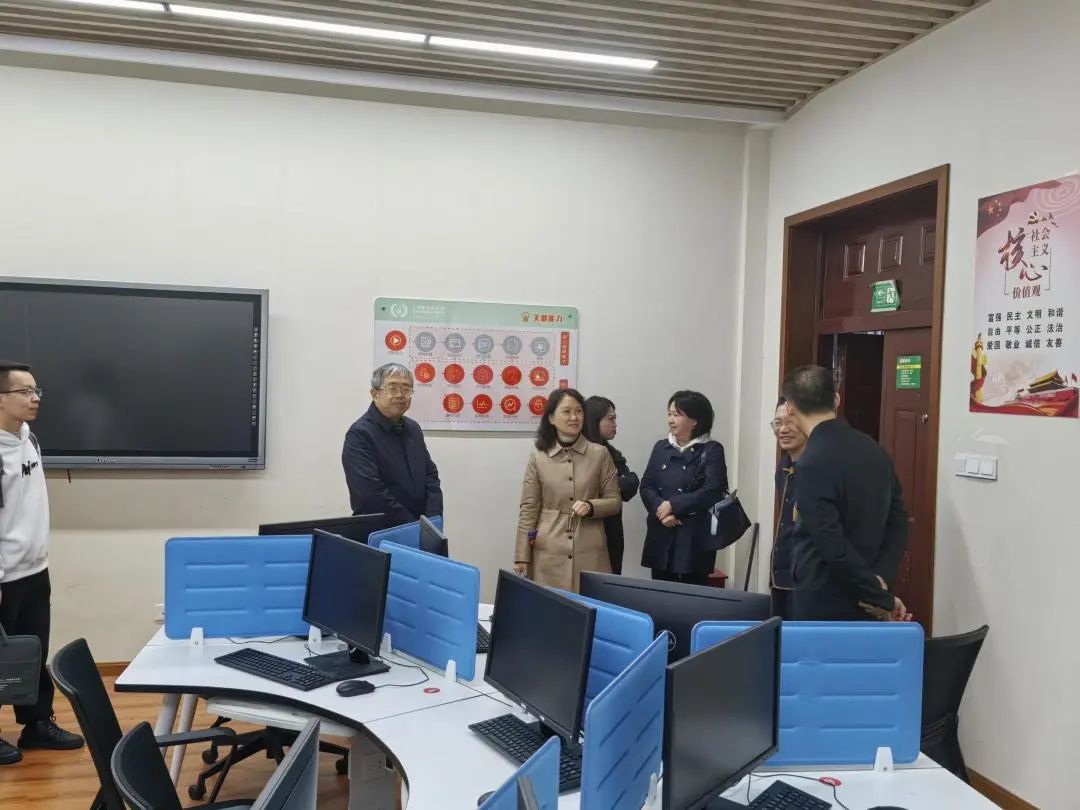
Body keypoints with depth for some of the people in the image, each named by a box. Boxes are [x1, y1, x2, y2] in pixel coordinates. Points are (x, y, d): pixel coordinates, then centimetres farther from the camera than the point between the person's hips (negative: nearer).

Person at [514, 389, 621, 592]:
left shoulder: (600, 454, 2)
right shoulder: (537, 457, 1)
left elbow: (615, 502, 6)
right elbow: (528, 509, 3)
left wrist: (590, 506, -14)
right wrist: (521, 557, 0)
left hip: (589, 553, 0)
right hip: (548, 554, 0)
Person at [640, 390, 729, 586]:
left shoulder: (711, 450, -2)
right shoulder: (661, 447, 12)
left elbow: (711, 492, -13)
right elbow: (646, 486, 6)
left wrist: (673, 505, -13)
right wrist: (660, 510, -12)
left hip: (695, 537, -4)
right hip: (661, 536, 4)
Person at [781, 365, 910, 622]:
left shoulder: (812, 463, -20)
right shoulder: (873, 449, 4)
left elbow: (834, 547, -23)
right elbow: (898, 522, 6)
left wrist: (883, 599, -13)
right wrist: (880, 578, -4)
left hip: (823, 607, -7)